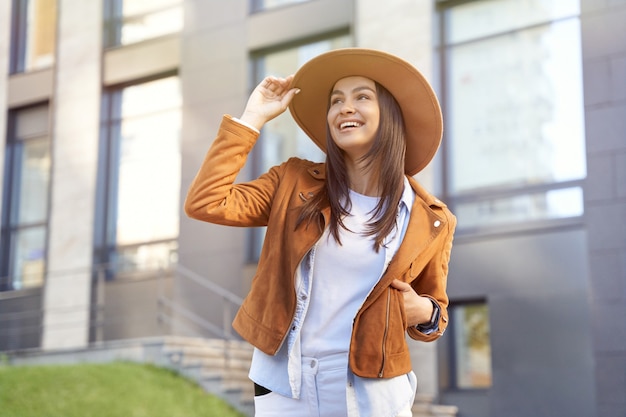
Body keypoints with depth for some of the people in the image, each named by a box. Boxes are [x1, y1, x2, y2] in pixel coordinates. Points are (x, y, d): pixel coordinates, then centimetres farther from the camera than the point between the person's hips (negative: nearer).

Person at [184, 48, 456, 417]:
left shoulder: (431, 220, -1)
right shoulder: (295, 183, 0)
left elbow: (433, 304, 13)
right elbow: (205, 203, -11)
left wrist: (425, 314, -11)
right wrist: (253, 118, -7)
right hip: (284, 385, 1)